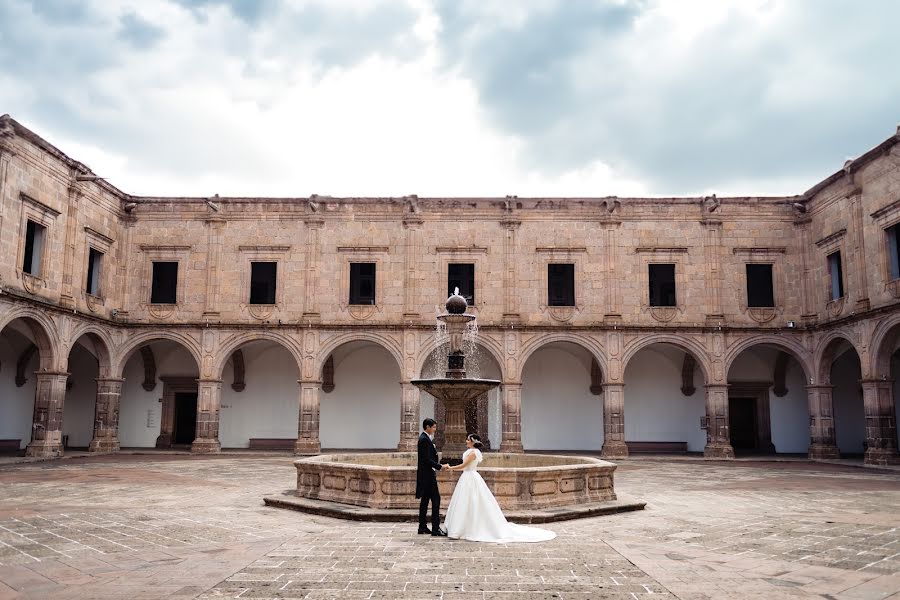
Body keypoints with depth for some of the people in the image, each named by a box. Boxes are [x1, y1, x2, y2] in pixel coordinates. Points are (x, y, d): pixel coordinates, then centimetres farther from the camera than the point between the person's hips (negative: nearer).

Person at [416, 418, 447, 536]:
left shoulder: (424, 438, 14)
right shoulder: (425, 439, -17)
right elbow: (427, 459, -20)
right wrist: (439, 466, -16)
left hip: (426, 474, 11)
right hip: (427, 474, -11)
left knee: (425, 500, 12)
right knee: (436, 499, -9)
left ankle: (422, 526, 17)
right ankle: (435, 528, -9)